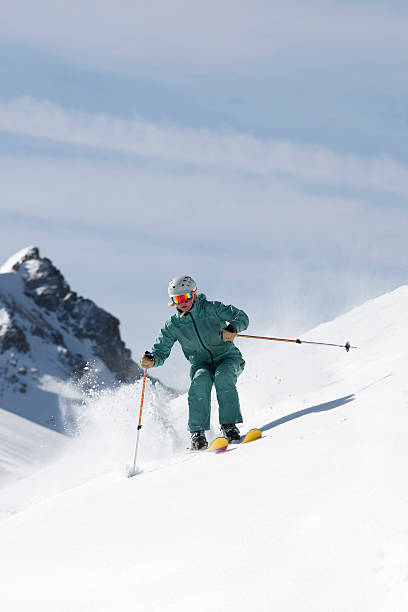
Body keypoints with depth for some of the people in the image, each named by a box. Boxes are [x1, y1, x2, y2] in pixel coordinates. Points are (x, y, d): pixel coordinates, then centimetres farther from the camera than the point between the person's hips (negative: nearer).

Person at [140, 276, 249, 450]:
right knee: (200, 382, -33)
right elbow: (161, 351, 2)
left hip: (227, 358, -1)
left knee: (223, 377, -35)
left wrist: (232, 328, -32)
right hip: (200, 365, 1)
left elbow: (241, 316, -10)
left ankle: (229, 426, -33)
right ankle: (198, 432, -31)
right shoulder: (172, 326, -1)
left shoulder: (211, 308, -7)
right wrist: (151, 360, -22)